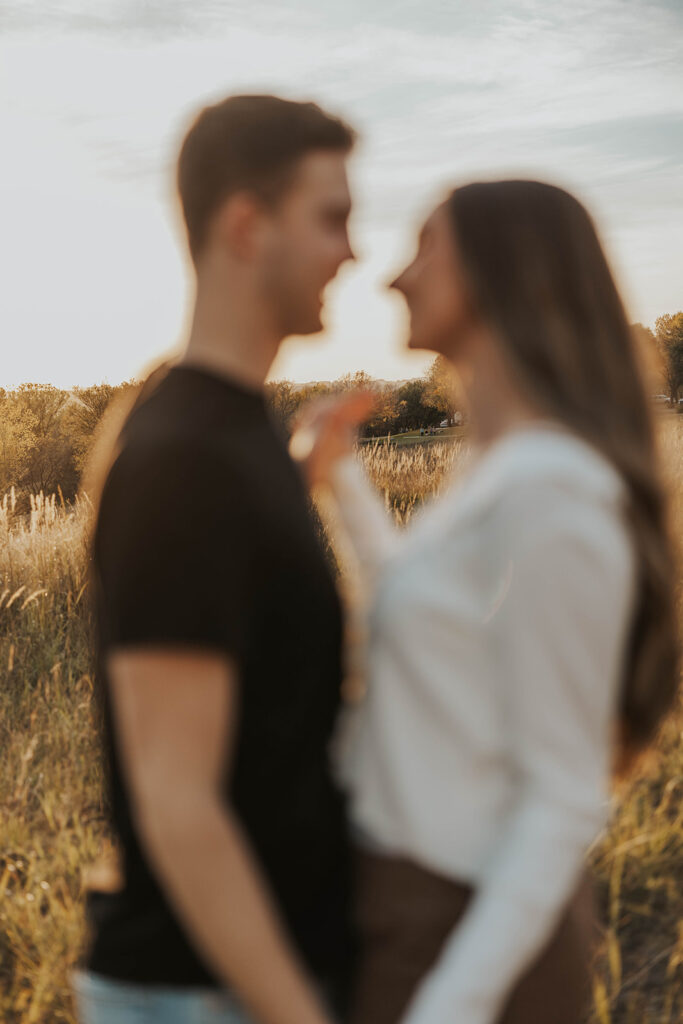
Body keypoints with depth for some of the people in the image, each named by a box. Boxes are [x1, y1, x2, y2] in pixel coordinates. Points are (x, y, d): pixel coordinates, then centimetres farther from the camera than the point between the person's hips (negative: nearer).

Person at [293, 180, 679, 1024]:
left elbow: (564, 798, -21)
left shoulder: (552, 493, -24)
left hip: (471, 941, -10)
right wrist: (340, 482, 25)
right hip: (435, 902, 10)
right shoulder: (513, 476, 6)